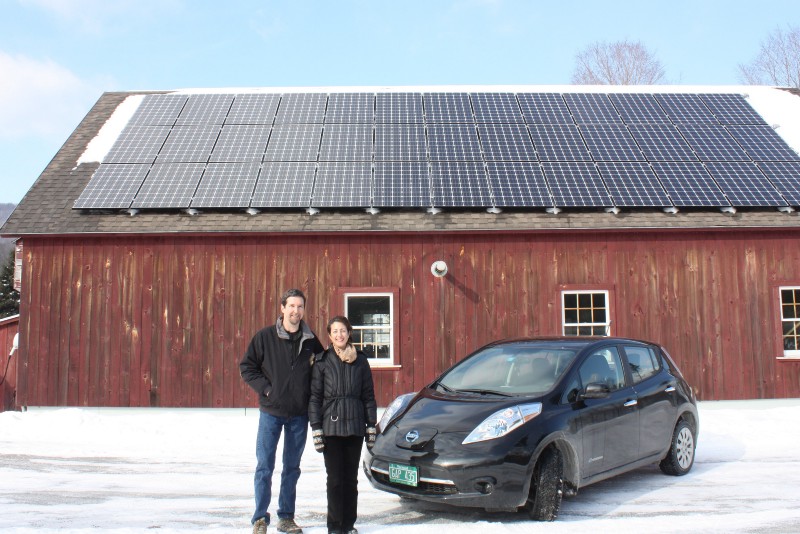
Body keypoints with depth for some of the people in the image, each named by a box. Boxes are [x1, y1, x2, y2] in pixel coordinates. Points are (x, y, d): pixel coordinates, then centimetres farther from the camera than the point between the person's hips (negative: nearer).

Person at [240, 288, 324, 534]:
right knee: (264, 466, -1)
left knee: (292, 467, 11)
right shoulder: (265, 336, -4)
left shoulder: (311, 340, 2)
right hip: (271, 412, -2)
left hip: (299, 414, 3)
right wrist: (264, 387, -10)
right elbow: (246, 366, 1)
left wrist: (312, 397, 2)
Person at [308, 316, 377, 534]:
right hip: (331, 427, -2)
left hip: (354, 426, 2)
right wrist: (316, 428, -6)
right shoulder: (322, 361, 1)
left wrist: (371, 426, 5)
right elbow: (315, 397, 0)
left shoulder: (360, 360, 6)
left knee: (351, 478, 8)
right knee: (335, 478, 0)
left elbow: (369, 395, 9)